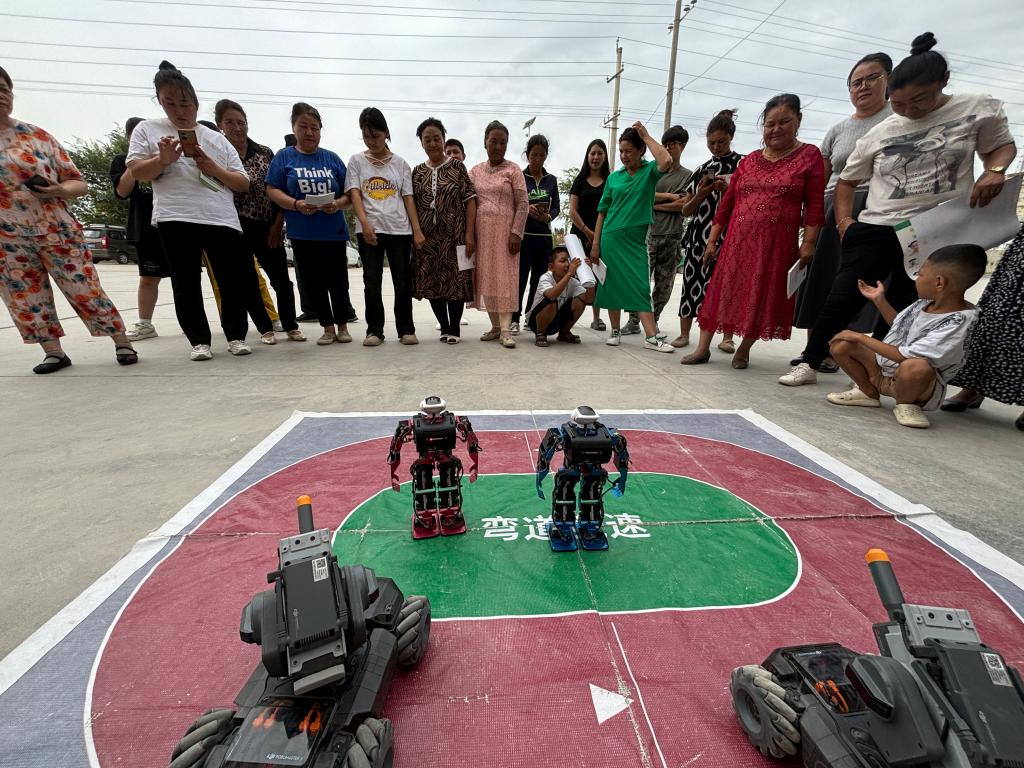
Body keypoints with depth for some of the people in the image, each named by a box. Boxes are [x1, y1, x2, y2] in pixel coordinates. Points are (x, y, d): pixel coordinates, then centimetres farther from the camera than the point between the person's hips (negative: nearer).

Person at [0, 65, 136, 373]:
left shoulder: (37, 135, 3)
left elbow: (78, 183, 4)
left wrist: (62, 190, -17)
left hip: (55, 230, -3)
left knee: (84, 289, -3)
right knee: (26, 298, 6)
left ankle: (122, 342, 7)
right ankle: (53, 352, 16)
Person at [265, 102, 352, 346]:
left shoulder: (332, 158, 10)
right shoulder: (284, 157, 7)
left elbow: (349, 193, 8)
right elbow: (272, 190, 1)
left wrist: (338, 204, -13)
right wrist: (296, 205, -17)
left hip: (334, 232, 0)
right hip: (302, 234, 0)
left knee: (338, 282, 2)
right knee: (314, 284, 4)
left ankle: (342, 326, 19)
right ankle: (328, 327, 15)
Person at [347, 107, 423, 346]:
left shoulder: (400, 163, 11)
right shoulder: (356, 160, 9)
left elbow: (408, 198, 8)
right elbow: (354, 194, -1)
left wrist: (417, 230, -2)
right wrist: (364, 223, -18)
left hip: (400, 229, 0)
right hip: (369, 230, 0)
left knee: (403, 282, 0)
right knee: (371, 282, 0)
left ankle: (406, 329, 9)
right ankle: (374, 330, 8)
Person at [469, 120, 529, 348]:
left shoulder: (513, 170, 2)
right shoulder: (475, 171, 13)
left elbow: (522, 204, -4)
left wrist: (516, 233, -13)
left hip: (504, 231, -4)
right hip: (481, 232, 4)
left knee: (504, 277, -8)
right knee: (486, 278, 4)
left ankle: (506, 329, -10)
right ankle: (495, 325, 13)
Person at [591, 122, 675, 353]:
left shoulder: (650, 171, 4)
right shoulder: (614, 177, 10)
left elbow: (666, 162, -20)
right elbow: (602, 212, 10)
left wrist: (646, 136, -8)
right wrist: (595, 244, 4)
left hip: (637, 239, -2)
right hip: (611, 238, 2)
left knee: (641, 286, -8)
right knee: (612, 285, 4)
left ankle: (651, 337, -8)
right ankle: (615, 331, 15)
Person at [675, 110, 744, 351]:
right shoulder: (700, 170, 15)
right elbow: (686, 210, 14)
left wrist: (727, 190, -14)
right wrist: (701, 193, -4)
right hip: (699, 233, 3)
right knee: (691, 280, -1)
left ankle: (727, 337, 4)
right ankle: (684, 333, 7)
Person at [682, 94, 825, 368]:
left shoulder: (810, 155, 3)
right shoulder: (749, 160, 12)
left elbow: (815, 204, -3)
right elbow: (727, 201, 10)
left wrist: (808, 242, -12)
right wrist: (712, 239, 6)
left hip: (777, 243, -2)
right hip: (738, 240, 3)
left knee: (763, 297, 3)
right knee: (722, 291, 2)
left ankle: (744, 349, 16)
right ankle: (703, 348, 7)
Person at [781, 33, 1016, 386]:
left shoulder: (980, 110, 5)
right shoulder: (880, 132, 7)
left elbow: (1002, 146, 15)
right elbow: (847, 180, 15)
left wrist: (995, 170, -8)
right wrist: (844, 220, 0)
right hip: (874, 230, 1)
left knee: (903, 312, 3)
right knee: (841, 301, -6)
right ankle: (808, 365, 7)